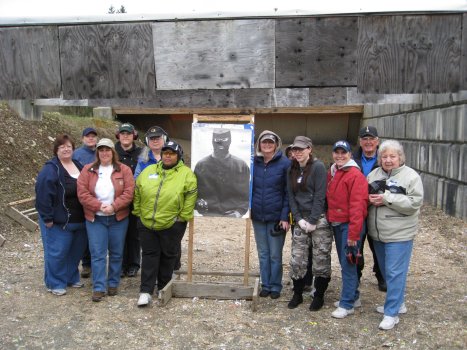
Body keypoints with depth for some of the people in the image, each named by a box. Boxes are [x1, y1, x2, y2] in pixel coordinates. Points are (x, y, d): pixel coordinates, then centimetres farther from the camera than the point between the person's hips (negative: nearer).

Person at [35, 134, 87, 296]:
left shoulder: (79, 166, 10)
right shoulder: (51, 169, -13)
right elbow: (43, 195, -18)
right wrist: (47, 218, -19)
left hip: (79, 220, 7)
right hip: (59, 221, -7)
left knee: (76, 250, 16)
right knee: (57, 252, 1)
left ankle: (71, 277, 33)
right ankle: (55, 283, 18)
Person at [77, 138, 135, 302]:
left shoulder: (124, 170, -1)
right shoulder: (87, 170, 2)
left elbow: (128, 193, -8)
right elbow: (82, 193, -6)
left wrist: (113, 206, -19)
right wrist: (99, 206, -16)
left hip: (118, 218, 0)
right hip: (95, 219, 0)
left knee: (116, 253, 10)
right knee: (97, 253, 0)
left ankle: (113, 283, 25)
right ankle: (99, 287, 8)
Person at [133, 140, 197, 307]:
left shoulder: (186, 173, -6)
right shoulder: (148, 171, 6)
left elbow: (190, 197, -9)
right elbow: (137, 193, 12)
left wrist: (183, 217, -10)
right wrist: (138, 212, 8)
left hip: (172, 224, -2)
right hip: (146, 223, 3)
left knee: (168, 256, 11)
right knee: (149, 255, 7)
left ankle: (163, 288, 28)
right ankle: (146, 291, 11)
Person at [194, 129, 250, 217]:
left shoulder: (241, 166, 6)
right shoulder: (201, 165, 5)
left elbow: (246, 193, 8)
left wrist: (240, 211, -6)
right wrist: (200, 205, -11)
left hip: (233, 216, 0)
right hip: (209, 216, 0)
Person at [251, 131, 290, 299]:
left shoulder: (285, 163, -7)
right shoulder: (254, 163, 5)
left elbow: (288, 192, -8)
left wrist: (285, 217, -12)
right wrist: (249, 209, 4)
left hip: (276, 216, -4)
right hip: (257, 216, 4)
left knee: (275, 254, 5)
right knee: (263, 253, 12)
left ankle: (275, 286, 20)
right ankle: (265, 285, 24)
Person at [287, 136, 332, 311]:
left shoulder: (318, 167, -8)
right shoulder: (292, 170, 10)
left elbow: (319, 196, -13)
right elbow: (291, 196, 7)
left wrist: (312, 221, -14)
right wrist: (299, 219, -4)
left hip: (319, 220, -5)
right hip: (301, 220, 5)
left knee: (321, 260, 2)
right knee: (297, 260, 5)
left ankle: (319, 296, 18)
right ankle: (297, 294, 21)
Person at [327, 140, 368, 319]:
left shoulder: (355, 175, -13)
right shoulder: (332, 172, 12)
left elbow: (357, 206, -18)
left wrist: (353, 234, -21)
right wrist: (329, 220, 10)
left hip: (349, 225, -8)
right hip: (336, 224, 8)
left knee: (348, 264, -2)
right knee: (344, 263, 16)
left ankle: (347, 304, 8)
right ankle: (353, 297, 31)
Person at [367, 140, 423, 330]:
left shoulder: (411, 176, -7)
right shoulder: (373, 175, 8)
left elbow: (415, 203, -17)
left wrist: (387, 198, -21)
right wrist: (370, 199, -14)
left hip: (399, 235, -6)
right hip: (377, 234, 6)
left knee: (395, 273, -3)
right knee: (386, 272, 17)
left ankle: (391, 313, 7)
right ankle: (397, 303, 35)